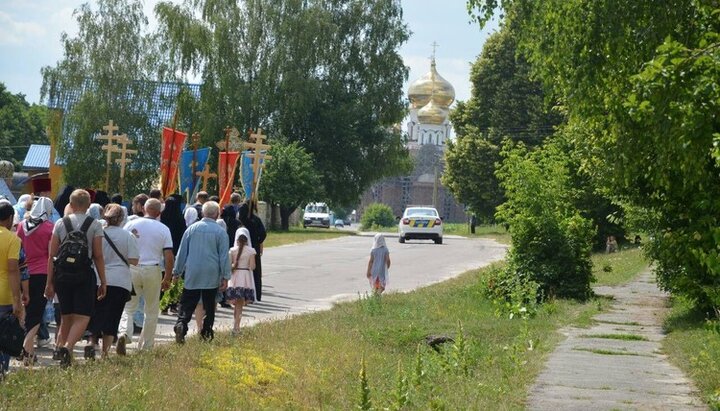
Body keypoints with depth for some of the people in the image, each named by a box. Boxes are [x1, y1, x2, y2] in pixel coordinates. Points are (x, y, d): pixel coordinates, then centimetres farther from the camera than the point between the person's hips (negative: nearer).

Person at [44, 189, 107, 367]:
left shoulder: (60, 223, 6)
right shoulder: (94, 225, -1)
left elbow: (52, 256, 4)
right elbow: (98, 256, -4)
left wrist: (49, 282, 7)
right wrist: (103, 282, 2)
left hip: (62, 274, 3)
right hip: (85, 275, -3)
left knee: (66, 317, 15)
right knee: (82, 317, -3)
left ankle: (65, 351, 17)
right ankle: (67, 346, -25)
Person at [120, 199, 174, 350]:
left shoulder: (131, 225, 1)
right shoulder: (164, 229, 1)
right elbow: (169, 257, -2)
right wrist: (167, 279, 6)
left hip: (132, 269, 0)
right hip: (153, 271, 0)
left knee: (128, 307, 6)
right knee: (151, 311, 12)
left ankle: (124, 332, -20)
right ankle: (146, 345, 16)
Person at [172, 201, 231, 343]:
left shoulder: (191, 229, 4)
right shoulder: (220, 232, -3)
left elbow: (182, 252, 8)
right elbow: (224, 256, -3)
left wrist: (176, 271, 16)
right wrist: (225, 277, 2)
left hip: (192, 274, 1)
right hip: (212, 276, -1)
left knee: (187, 304, 0)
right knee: (209, 305, 10)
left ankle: (181, 323, -22)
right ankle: (206, 332, 11)